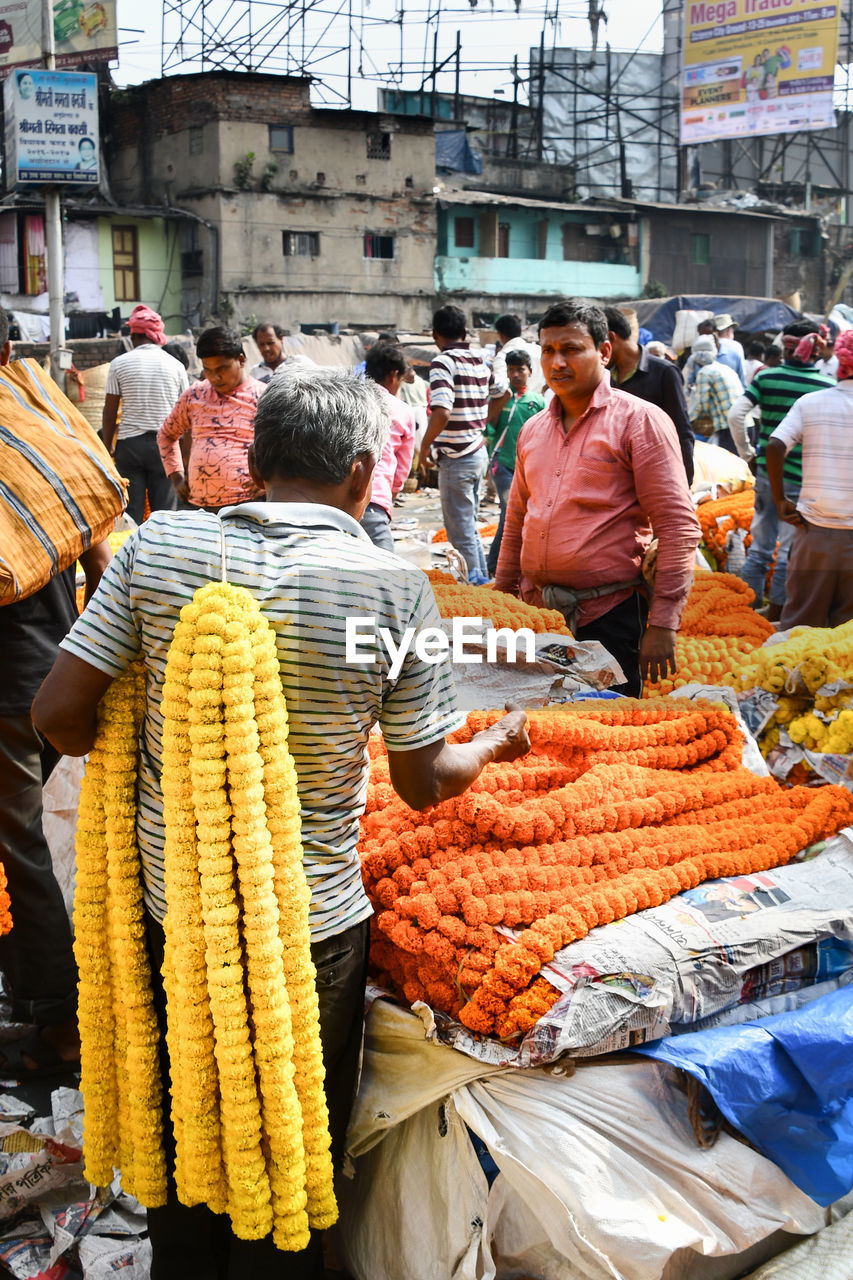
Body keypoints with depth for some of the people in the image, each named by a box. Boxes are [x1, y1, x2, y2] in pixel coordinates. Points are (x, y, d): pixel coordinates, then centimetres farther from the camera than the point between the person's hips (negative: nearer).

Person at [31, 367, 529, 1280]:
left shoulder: (160, 546, -10)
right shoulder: (395, 588, -15)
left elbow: (57, 712, -9)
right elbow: (426, 784, -7)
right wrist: (496, 744, 14)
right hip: (308, 931, -3)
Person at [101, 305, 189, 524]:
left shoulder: (119, 363, 0)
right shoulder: (175, 365, 2)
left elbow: (109, 413, 1)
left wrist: (107, 448, 12)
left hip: (129, 443, 0)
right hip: (164, 444, 0)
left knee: (131, 512, 3)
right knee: (164, 510, 4)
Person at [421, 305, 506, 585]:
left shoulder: (443, 362, -14)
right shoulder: (479, 362, 9)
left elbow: (442, 412, -26)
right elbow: (503, 392, 27)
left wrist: (425, 445, -14)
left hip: (456, 458, -8)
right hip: (479, 453, 8)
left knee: (460, 532, -1)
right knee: (469, 526, 19)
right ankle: (482, 581, 24)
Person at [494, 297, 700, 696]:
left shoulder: (640, 421, -6)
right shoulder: (533, 429, 13)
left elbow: (679, 529, -11)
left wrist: (662, 625, -16)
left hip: (608, 617, -5)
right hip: (537, 615, 6)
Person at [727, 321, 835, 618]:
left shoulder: (766, 377, -2)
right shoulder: (828, 386, -7)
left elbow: (735, 415, -8)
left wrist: (747, 454, 2)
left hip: (766, 472, 3)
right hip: (804, 479, -3)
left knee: (760, 543, 15)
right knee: (790, 548, 7)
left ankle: (750, 604, 21)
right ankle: (776, 611, 14)